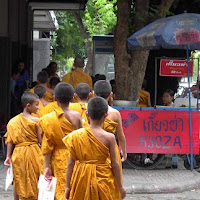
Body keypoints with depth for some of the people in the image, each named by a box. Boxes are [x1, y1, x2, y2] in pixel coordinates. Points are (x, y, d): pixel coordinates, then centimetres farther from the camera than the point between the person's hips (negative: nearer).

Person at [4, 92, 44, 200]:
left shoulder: (13, 121, 2)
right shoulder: (35, 121, -12)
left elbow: (10, 141, 1)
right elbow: (41, 140, -11)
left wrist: (8, 156, 3)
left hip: (18, 153, 4)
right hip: (33, 152, -4)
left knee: (19, 182, 15)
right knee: (34, 182, 6)